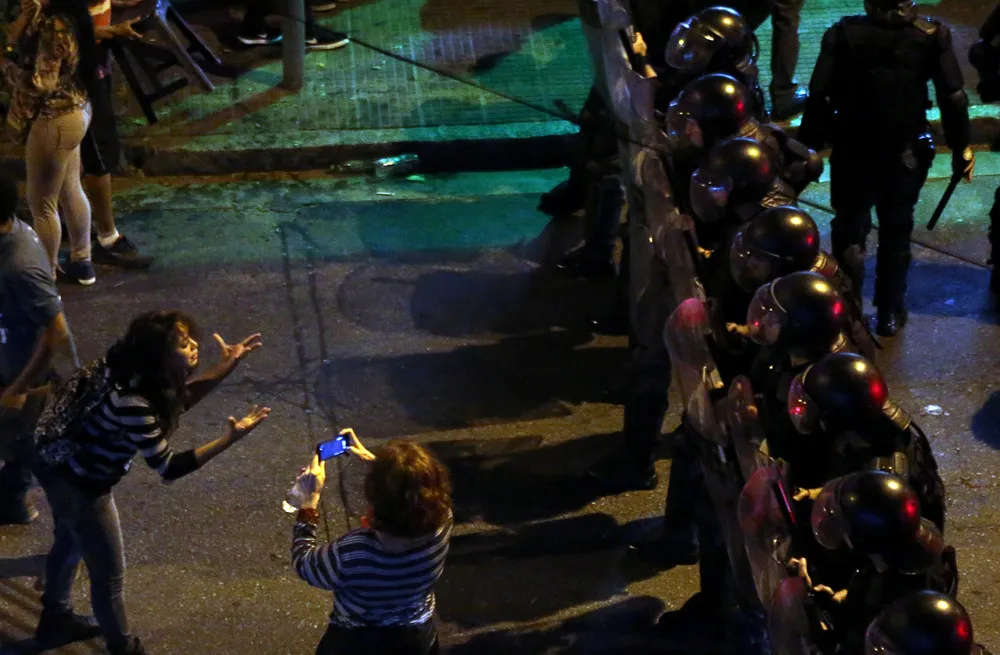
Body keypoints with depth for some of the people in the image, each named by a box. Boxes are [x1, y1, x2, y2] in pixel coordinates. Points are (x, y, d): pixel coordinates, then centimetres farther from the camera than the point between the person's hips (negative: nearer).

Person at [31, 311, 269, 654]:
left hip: (62, 466, 9)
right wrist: (229, 439, -33)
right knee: (109, 573, 13)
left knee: (69, 545, 32)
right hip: (80, 485, -9)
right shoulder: (132, 404, -37)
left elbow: (177, 400, 6)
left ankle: (56, 619, 57)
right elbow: (168, 469, -28)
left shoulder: (134, 371, -12)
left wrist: (226, 367, -4)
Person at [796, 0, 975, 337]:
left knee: (849, 229, 17)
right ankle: (890, 312, 26)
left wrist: (808, 148, -4)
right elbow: (953, 98, -9)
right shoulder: (932, 35, -9)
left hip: (853, 154, -1)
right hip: (907, 155, 1)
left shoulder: (843, 34, -12)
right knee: (896, 233, 19)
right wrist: (961, 149, 2)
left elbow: (819, 98, -14)